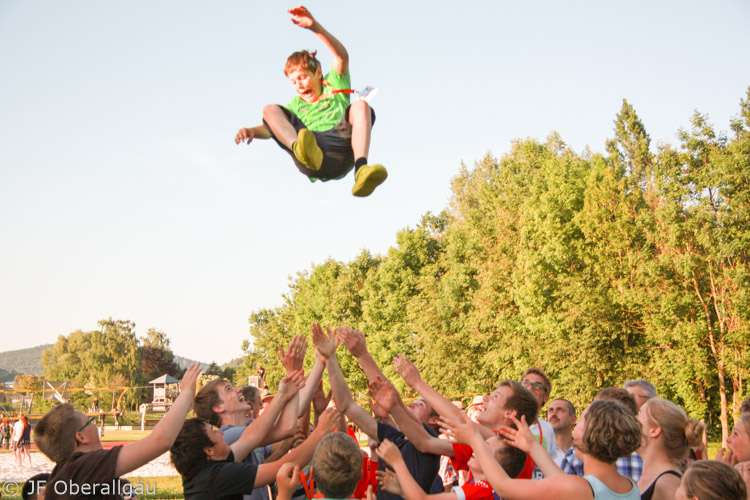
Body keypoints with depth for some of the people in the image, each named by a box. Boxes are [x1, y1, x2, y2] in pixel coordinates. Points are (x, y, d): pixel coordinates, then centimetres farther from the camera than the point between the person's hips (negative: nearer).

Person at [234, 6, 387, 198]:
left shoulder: (334, 86, 29)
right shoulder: (295, 105, 37)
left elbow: (342, 56, 11)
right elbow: (271, 129, 23)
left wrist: (314, 26, -4)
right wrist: (252, 131, -2)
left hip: (340, 142, -1)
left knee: (360, 106, -23)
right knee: (270, 110, -12)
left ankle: (361, 169, -47)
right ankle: (306, 152, -45)